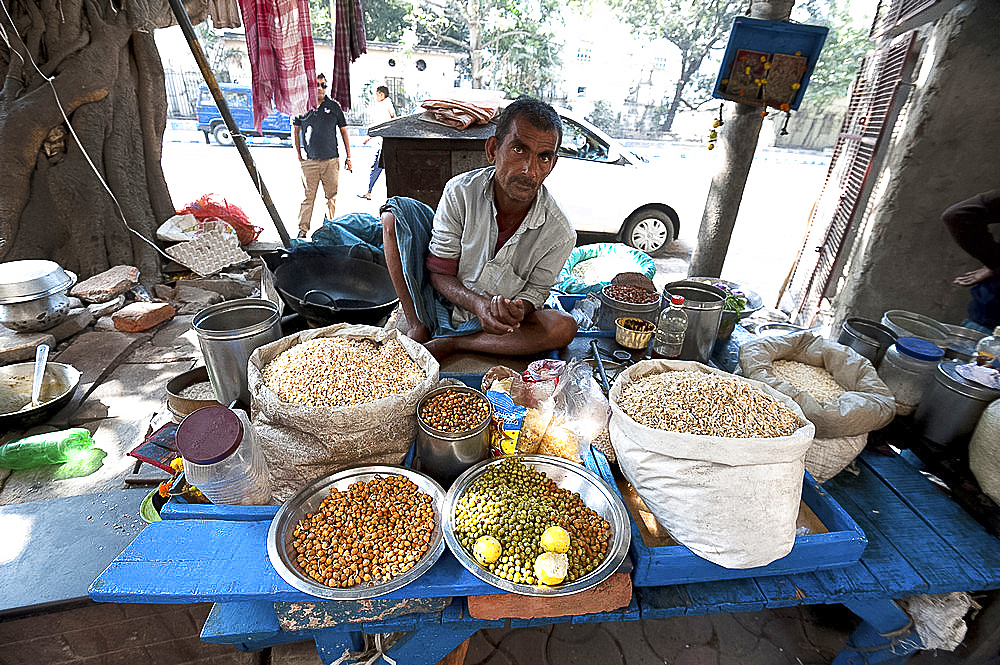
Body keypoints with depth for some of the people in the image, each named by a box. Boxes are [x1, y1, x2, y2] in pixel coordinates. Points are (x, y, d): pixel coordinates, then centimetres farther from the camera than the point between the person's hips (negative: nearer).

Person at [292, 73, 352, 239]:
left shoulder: (334, 106, 7)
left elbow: (343, 131, 12)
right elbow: (295, 130, 14)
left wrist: (348, 156, 8)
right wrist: (298, 155, 8)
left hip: (331, 160, 1)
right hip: (310, 161, -1)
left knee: (332, 196, 5)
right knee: (308, 196, -2)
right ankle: (302, 229, 4)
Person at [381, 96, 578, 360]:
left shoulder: (559, 234, -19)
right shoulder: (460, 192, -18)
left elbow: (535, 292, -6)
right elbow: (438, 272, -12)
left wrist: (516, 311, -31)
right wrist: (478, 304, -31)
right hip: (445, 304, 1)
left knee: (564, 327, -28)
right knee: (397, 210, -13)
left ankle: (446, 344, -20)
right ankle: (418, 330, -13)